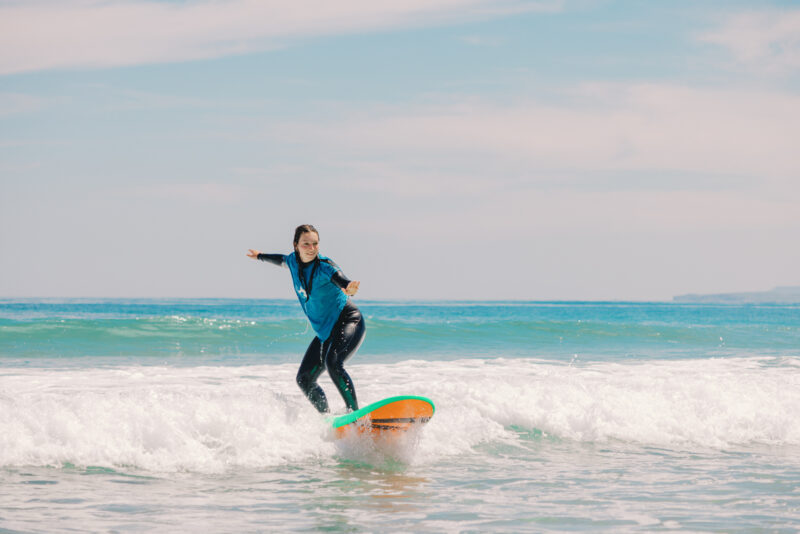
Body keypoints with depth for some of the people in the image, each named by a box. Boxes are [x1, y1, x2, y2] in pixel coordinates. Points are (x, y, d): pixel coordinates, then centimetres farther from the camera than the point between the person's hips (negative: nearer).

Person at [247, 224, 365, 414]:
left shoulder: (325, 267, -19)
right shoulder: (293, 261, 2)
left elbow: (342, 281, -41)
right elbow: (282, 260, 28)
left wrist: (349, 289, -65)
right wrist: (260, 256, 47)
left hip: (348, 322, -8)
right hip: (324, 332, 8)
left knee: (333, 363, -33)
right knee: (304, 379, 3)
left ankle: (355, 413, -33)